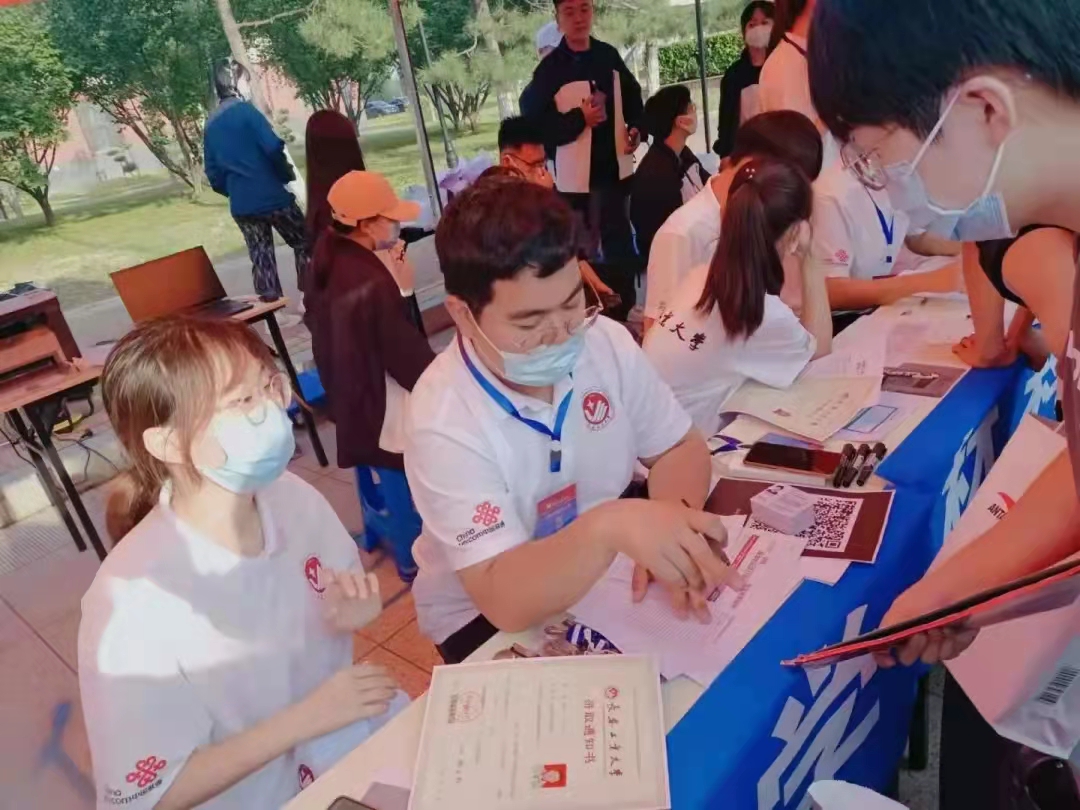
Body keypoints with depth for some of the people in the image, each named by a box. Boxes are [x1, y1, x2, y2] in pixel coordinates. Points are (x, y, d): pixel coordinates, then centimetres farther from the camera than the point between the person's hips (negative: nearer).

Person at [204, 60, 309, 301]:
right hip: (271, 196, -6)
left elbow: (213, 174, 14)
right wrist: (289, 175, -1)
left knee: (261, 260, 9)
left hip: (241, 206, 6)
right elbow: (273, 148, -16)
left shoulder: (211, 125, 13)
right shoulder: (245, 110, -7)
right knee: (304, 244, 8)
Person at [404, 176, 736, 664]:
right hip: (484, 616, -5)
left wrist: (671, 532, -24)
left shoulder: (606, 342, -13)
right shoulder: (443, 423, -28)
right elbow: (506, 601, -32)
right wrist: (608, 527, -49)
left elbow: (679, 449, -3)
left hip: (604, 575, 5)